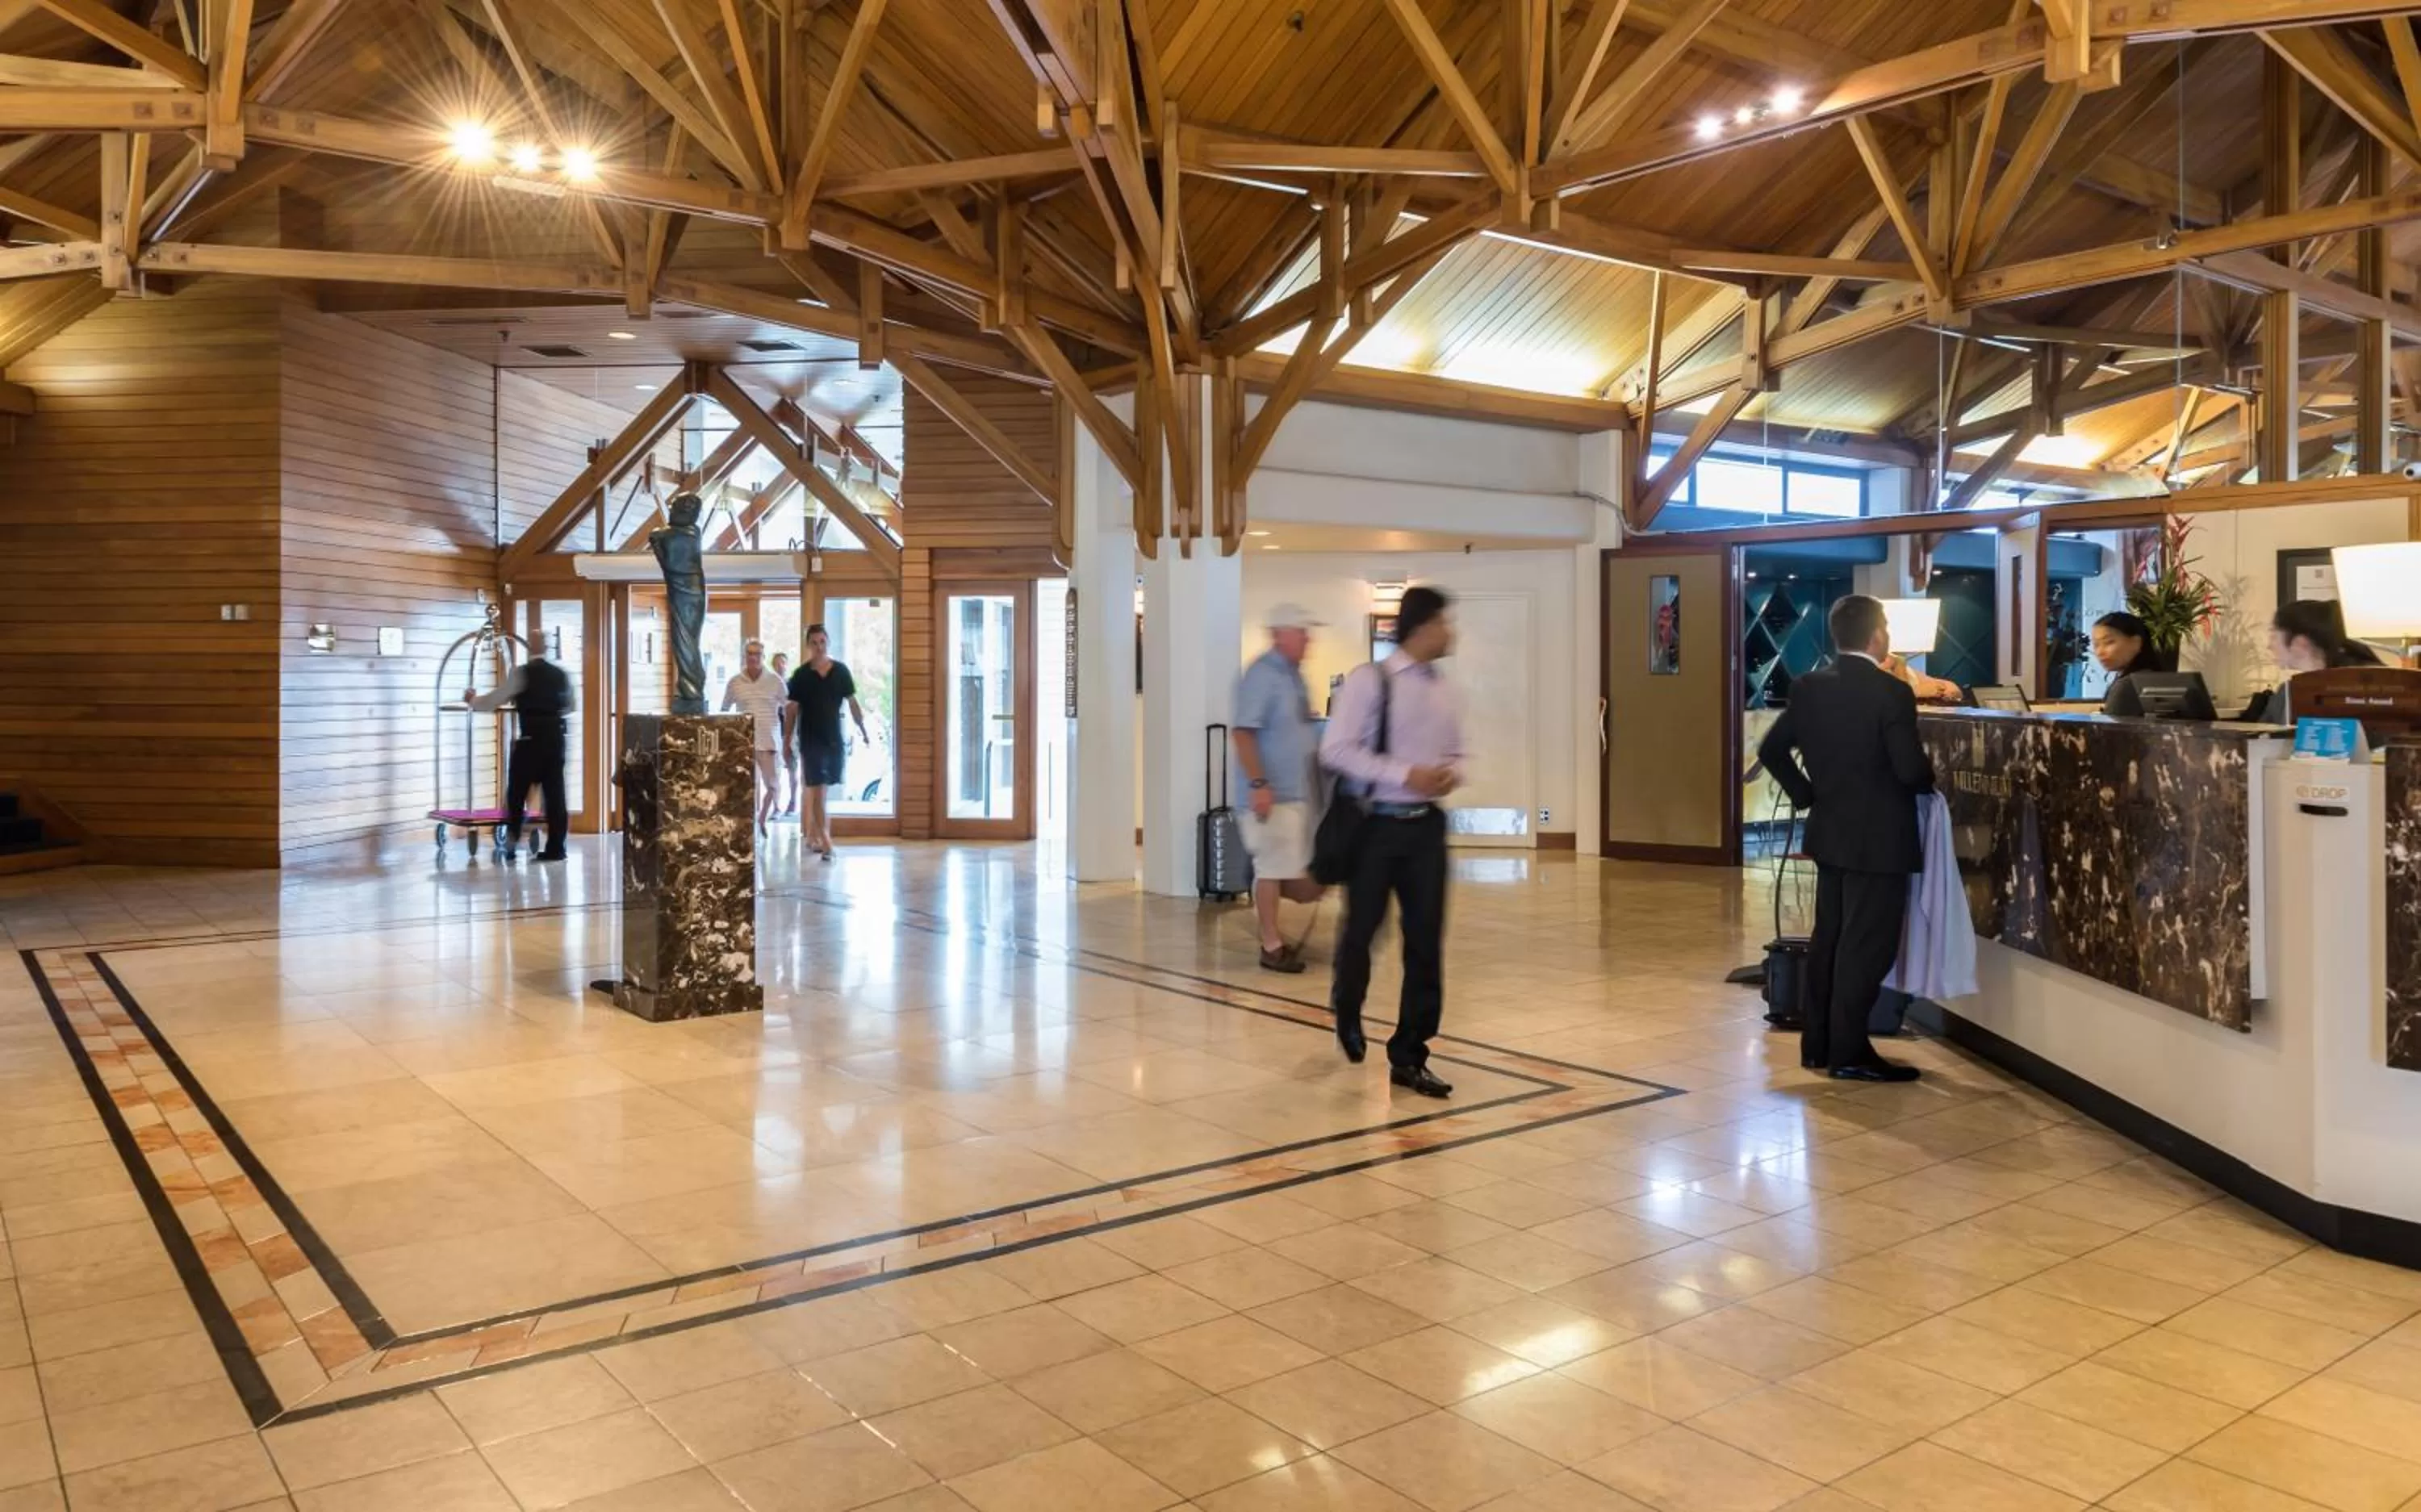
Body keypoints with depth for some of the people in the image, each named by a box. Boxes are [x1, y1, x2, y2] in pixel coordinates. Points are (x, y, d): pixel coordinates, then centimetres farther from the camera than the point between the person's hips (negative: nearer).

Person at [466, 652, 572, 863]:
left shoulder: (521, 673, -7)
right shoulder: (560, 674, 9)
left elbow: (493, 701, -1)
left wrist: (471, 700, 18)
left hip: (530, 742, -4)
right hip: (555, 741, 5)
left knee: (517, 793, 7)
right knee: (554, 793, 4)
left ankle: (511, 844, 9)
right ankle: (555, 848, 5)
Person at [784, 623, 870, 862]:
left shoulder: (841, 671, 3)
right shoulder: (801, 675, -3)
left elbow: (852, 702, 9)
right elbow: (793, 709, 0)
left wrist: (863, 729, 7)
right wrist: (787, 739, -3)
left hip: (835, 738, 3)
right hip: (811, 739, -3)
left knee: (825, 790, 12)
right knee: (818, 790, -9)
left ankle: (815, 836, 27)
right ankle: (825, 842, -13)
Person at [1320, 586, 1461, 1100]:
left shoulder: (1442, 690, 9)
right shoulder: (1369, 681, -10)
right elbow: (1336, 750, -15)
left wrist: (1451, 774, -5)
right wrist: (1406, 774, -20)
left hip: (1426, 825, 5)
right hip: (1377, 824, -5)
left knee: (1426, 940, 2)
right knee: (1361, 930, 9)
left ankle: (1408, 1055, 13)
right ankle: (1347, 1014, 40)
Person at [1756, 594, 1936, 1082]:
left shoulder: (1809, 687, 3)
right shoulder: (1891, 692, -16)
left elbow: (1771, 749, 7)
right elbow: (1910, 769, -20)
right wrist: (1931, 781, 2)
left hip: (1830, 832, 7)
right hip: (1878, 839, -7)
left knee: (1829, 938, 14)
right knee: (1867, 946, 0)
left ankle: (1817, 1043, 20)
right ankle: (1848, 1052, 5)